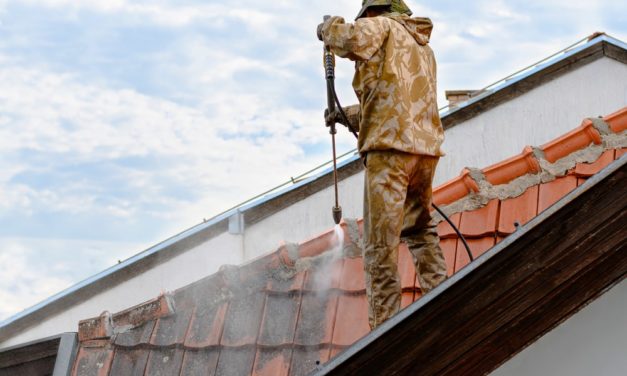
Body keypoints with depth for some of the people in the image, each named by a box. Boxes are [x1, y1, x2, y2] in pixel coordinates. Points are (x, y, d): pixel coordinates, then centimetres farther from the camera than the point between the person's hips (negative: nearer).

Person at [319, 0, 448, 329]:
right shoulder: (423, 46, 31)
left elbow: (350, 38, -15)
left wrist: (328, 28, 5)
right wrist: (351, 116, 35)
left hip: (391, 146, -8)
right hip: (426, 145, 8)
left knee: (380, 244, -9)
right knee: (421, 233, 19)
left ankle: (385, 326, -14)